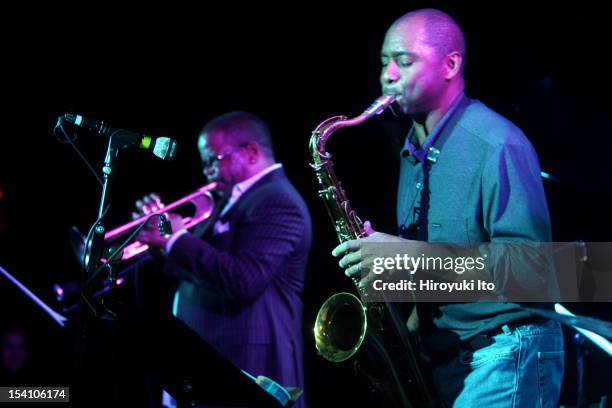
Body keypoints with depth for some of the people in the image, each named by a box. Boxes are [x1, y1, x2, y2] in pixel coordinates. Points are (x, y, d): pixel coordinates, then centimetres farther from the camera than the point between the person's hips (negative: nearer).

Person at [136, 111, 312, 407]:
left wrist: (178, 240, -17)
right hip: (210, 359, 10)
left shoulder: (276, 201, -15)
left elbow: (243, 281, -27)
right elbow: (205, 265, 19)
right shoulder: (241, 196, 18)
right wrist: (165, 239, 4)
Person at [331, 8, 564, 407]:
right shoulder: (413, 153, 12)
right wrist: (410, 325, 3)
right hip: (442, 360, 8)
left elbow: (532, 272, -21)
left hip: (505, 358, -8)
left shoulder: (497, 146, -14)